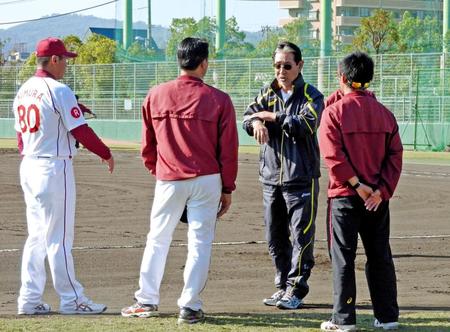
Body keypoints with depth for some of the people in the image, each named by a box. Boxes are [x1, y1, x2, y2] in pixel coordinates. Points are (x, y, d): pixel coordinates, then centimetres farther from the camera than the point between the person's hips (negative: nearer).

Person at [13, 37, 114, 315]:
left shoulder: (23, 91, 10)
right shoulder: (58, 91, -14)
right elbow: (81, 131, -14)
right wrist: (106, 154, -2)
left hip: (28, 167, 8)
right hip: (54, 168, -8)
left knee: (36, 236, 12)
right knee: (59, 237, -3)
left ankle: (30, 300, 11)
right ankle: (71, 299, 2)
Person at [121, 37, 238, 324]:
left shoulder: (156, 96, 0)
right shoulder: (219, 100, -6)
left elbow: (147, 144, 8)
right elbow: (228, 149, -3)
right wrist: (227, 189, 6)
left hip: (168, 180, 2)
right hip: (206, 180, -2)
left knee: (157, 240, 14)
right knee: (200, 243, 4)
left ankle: (147, 301, 18)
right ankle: (190, 306, 2)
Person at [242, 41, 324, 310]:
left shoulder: (312, 96, -1)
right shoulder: (267, 94, 13)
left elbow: (307, 125, -17)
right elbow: (248, 118, -1)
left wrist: (271, 116, -15)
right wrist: (257, 122, -24)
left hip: (302, 178, -5)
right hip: (271, 177, 5)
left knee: (301, 235, -5)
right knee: (276, 237, 9)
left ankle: (296, 289, -1)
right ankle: (283, 286, 18)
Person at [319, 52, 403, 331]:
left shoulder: (334, 111, -7)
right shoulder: (385, 113, 6)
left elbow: (333, 155, -16)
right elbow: (395, 156, -1)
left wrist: (357, 184, -13)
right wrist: (382, 190, -6)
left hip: (345, 195, -4)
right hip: (378, 197, 4)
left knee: (343, 258, 2)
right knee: (380, 256, 11)